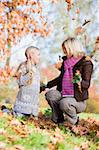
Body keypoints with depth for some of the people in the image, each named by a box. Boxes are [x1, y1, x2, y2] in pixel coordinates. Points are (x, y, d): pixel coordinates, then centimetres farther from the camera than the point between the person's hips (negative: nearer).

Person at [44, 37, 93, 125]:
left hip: (78, 99, -6)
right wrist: (47, 85, 16)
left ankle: (74, 120, -4)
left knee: (64, 103, -35)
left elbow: (87, 84, -16)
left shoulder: (86, 63, -10)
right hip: (63, 95, 6)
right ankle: (58, 118, -2)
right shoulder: (66, 61, 12)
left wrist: (80, 82, -38)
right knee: (50, 94, -22)